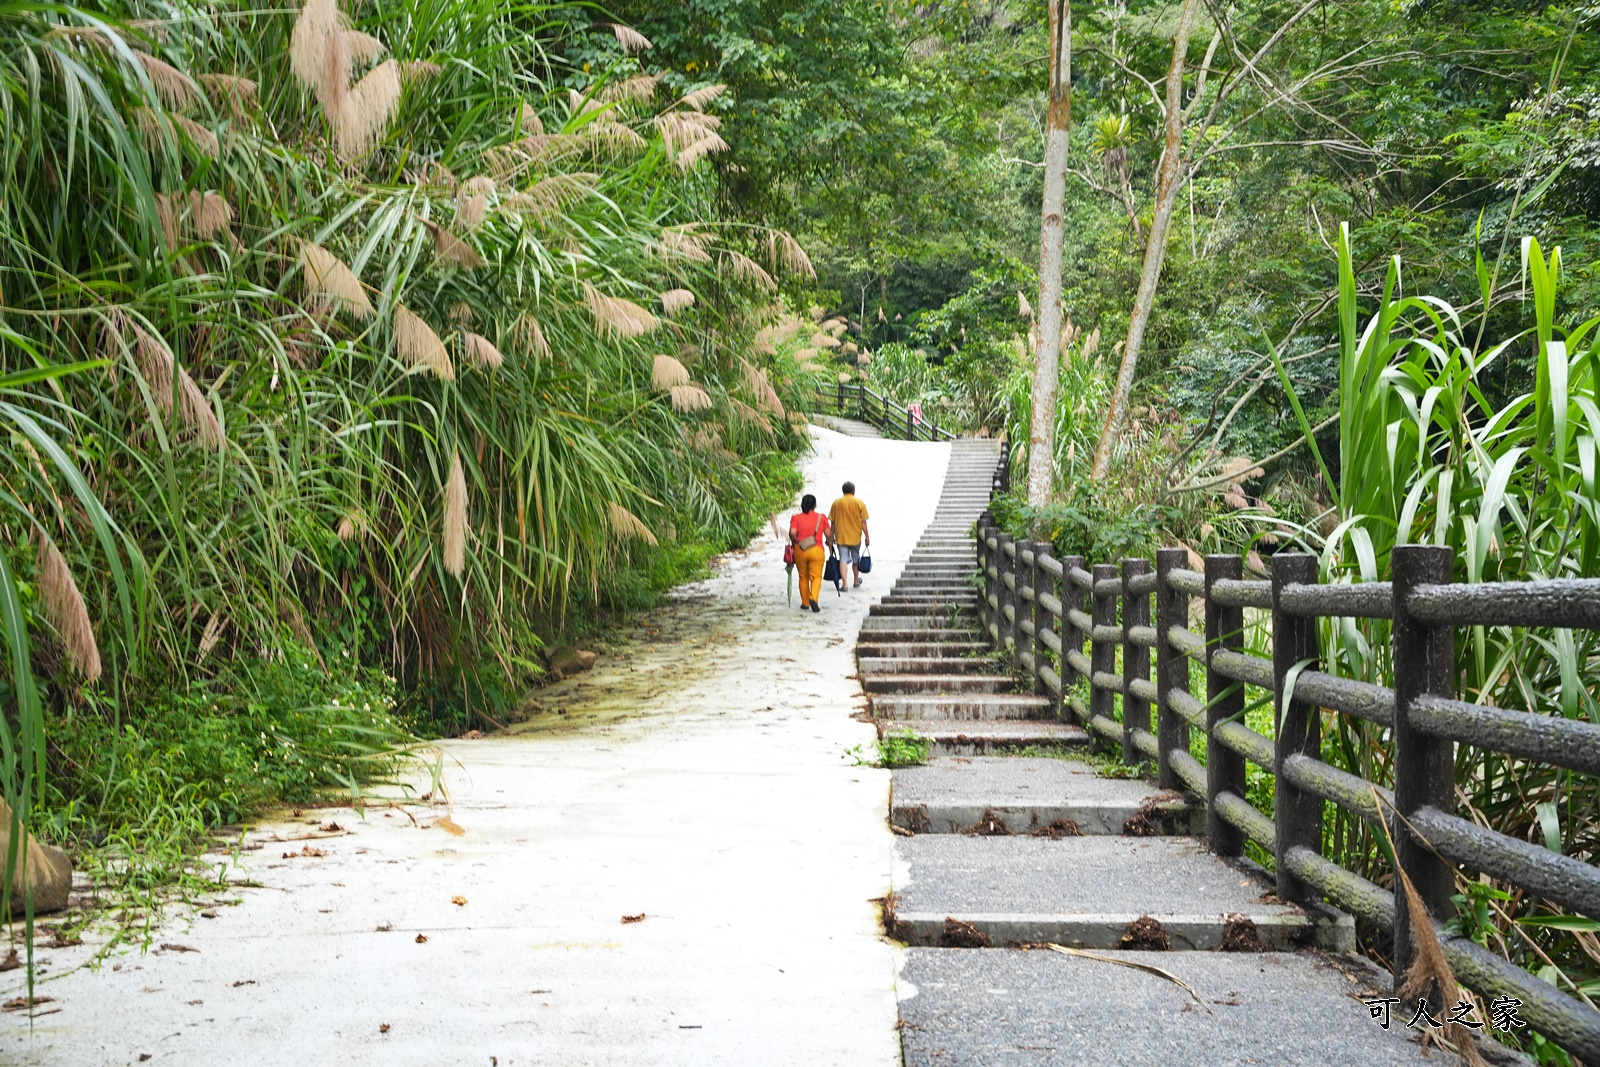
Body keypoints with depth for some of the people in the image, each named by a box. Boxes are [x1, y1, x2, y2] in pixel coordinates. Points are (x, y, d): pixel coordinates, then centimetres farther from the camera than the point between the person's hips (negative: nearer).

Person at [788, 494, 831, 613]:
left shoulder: (796, 518, 2)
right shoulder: (821, 517, 3)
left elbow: (792, 533, -11)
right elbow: (828, 534, 0)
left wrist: (794, 543, 7)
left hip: (800, 550, 1)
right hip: (817, 550, -1)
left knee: (803, 577, 14)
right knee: (816, 576, 1)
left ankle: (805, 602, 18)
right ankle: (813, 598, -22)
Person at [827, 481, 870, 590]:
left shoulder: (836, 503, 0)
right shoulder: (859, 503, -4)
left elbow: (832, 522, 3)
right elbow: (863, 522, -6)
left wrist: (831, 538, 11)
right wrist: (867, 536, 1)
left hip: (841, 537, 0)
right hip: (855, 536, 0)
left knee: (843, 559, -1)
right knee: (855, 559, 17)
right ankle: (856, 581, 31)